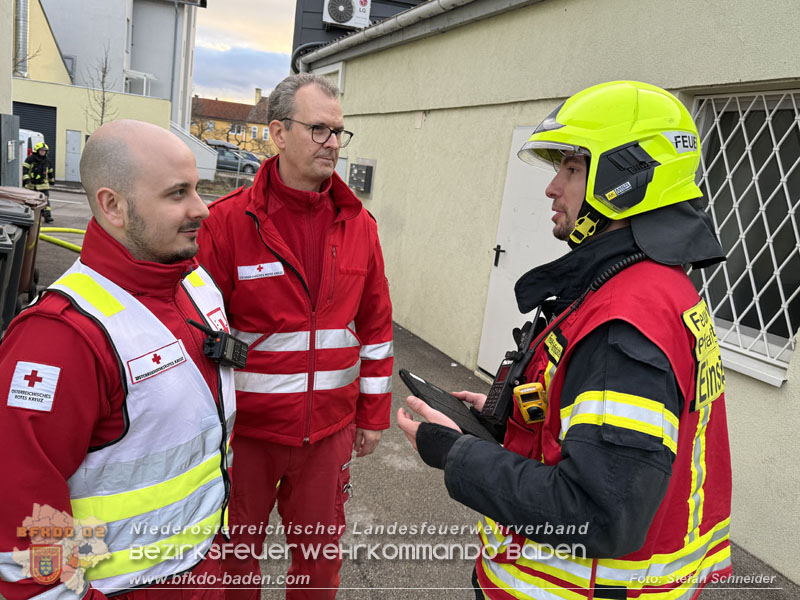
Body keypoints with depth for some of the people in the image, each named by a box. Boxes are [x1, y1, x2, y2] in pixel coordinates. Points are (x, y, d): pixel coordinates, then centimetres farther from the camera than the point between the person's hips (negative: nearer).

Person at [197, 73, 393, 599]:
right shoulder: (228, 221, -10)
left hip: (330, 431, 3)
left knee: (321, 557, 20)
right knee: (234, 557, 18)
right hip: (244, 429, -2)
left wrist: (374, 414, 8)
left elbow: (375, 325, 6)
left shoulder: (359, 225, 1)